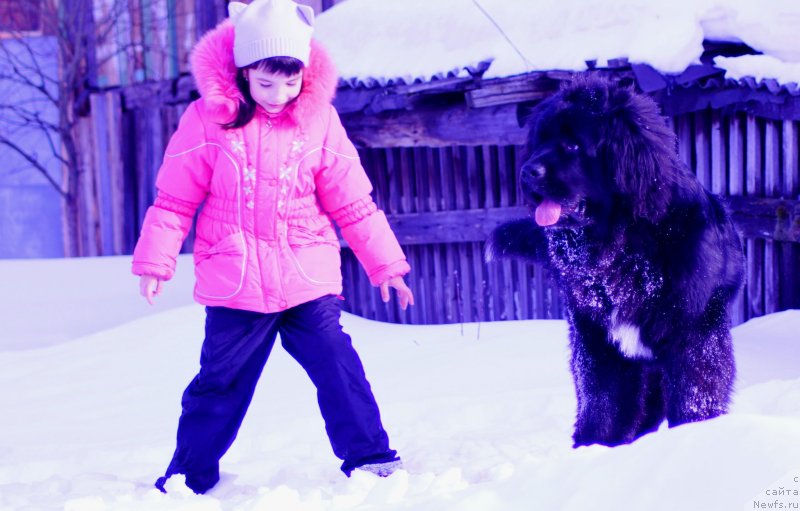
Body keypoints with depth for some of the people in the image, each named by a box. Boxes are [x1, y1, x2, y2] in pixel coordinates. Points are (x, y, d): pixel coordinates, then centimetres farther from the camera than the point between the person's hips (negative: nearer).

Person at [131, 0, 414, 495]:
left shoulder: (318, 119, -1)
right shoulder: (208, 119, -6)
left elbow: (353, 203, 5)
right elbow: (175, 199, 1)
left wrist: (385, 264, 6)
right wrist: (156, 260, -4)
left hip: (309, 279, 1)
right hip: (235, 285, 0)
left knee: (337, 366, -8)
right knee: (220, 381, 8)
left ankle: (369, 456, 4)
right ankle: (190, 474, 23)